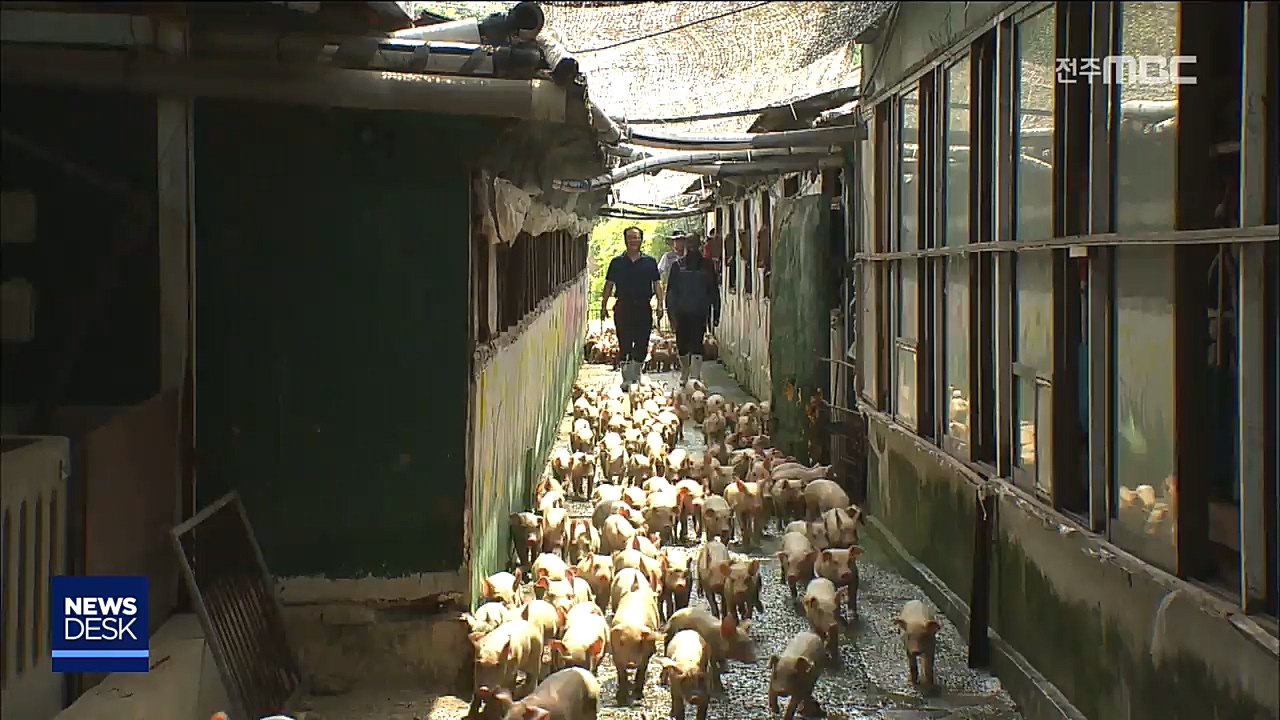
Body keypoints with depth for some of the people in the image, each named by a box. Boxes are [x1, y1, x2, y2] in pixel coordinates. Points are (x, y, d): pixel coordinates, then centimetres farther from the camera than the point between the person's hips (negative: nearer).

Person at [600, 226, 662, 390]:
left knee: (642, 344, 4)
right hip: (623, 307, -1)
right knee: (624, 344, -2)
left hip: (643, 308, 1)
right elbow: (609, 285, 7)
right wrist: (603, 306, 1)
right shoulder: (617, 262, 4)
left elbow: (657, 284, 7)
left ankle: (637, 376, 22)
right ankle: (627, 379, 3)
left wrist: (660, 304, -3)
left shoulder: (650, 262, 6)